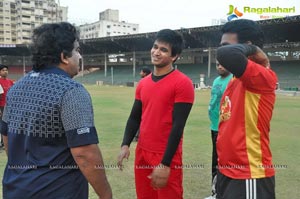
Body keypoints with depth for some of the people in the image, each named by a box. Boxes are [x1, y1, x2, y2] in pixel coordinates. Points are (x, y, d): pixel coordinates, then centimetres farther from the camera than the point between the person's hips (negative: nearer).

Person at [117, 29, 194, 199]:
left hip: (167, 158, -6)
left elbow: (178, 125, -15)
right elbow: (135, 117, 13)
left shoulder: (182, 83, -12)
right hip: (142, 153, 6)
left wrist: (165, 164, -17)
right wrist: (125, 145, -2)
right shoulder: (143, 83, 8)